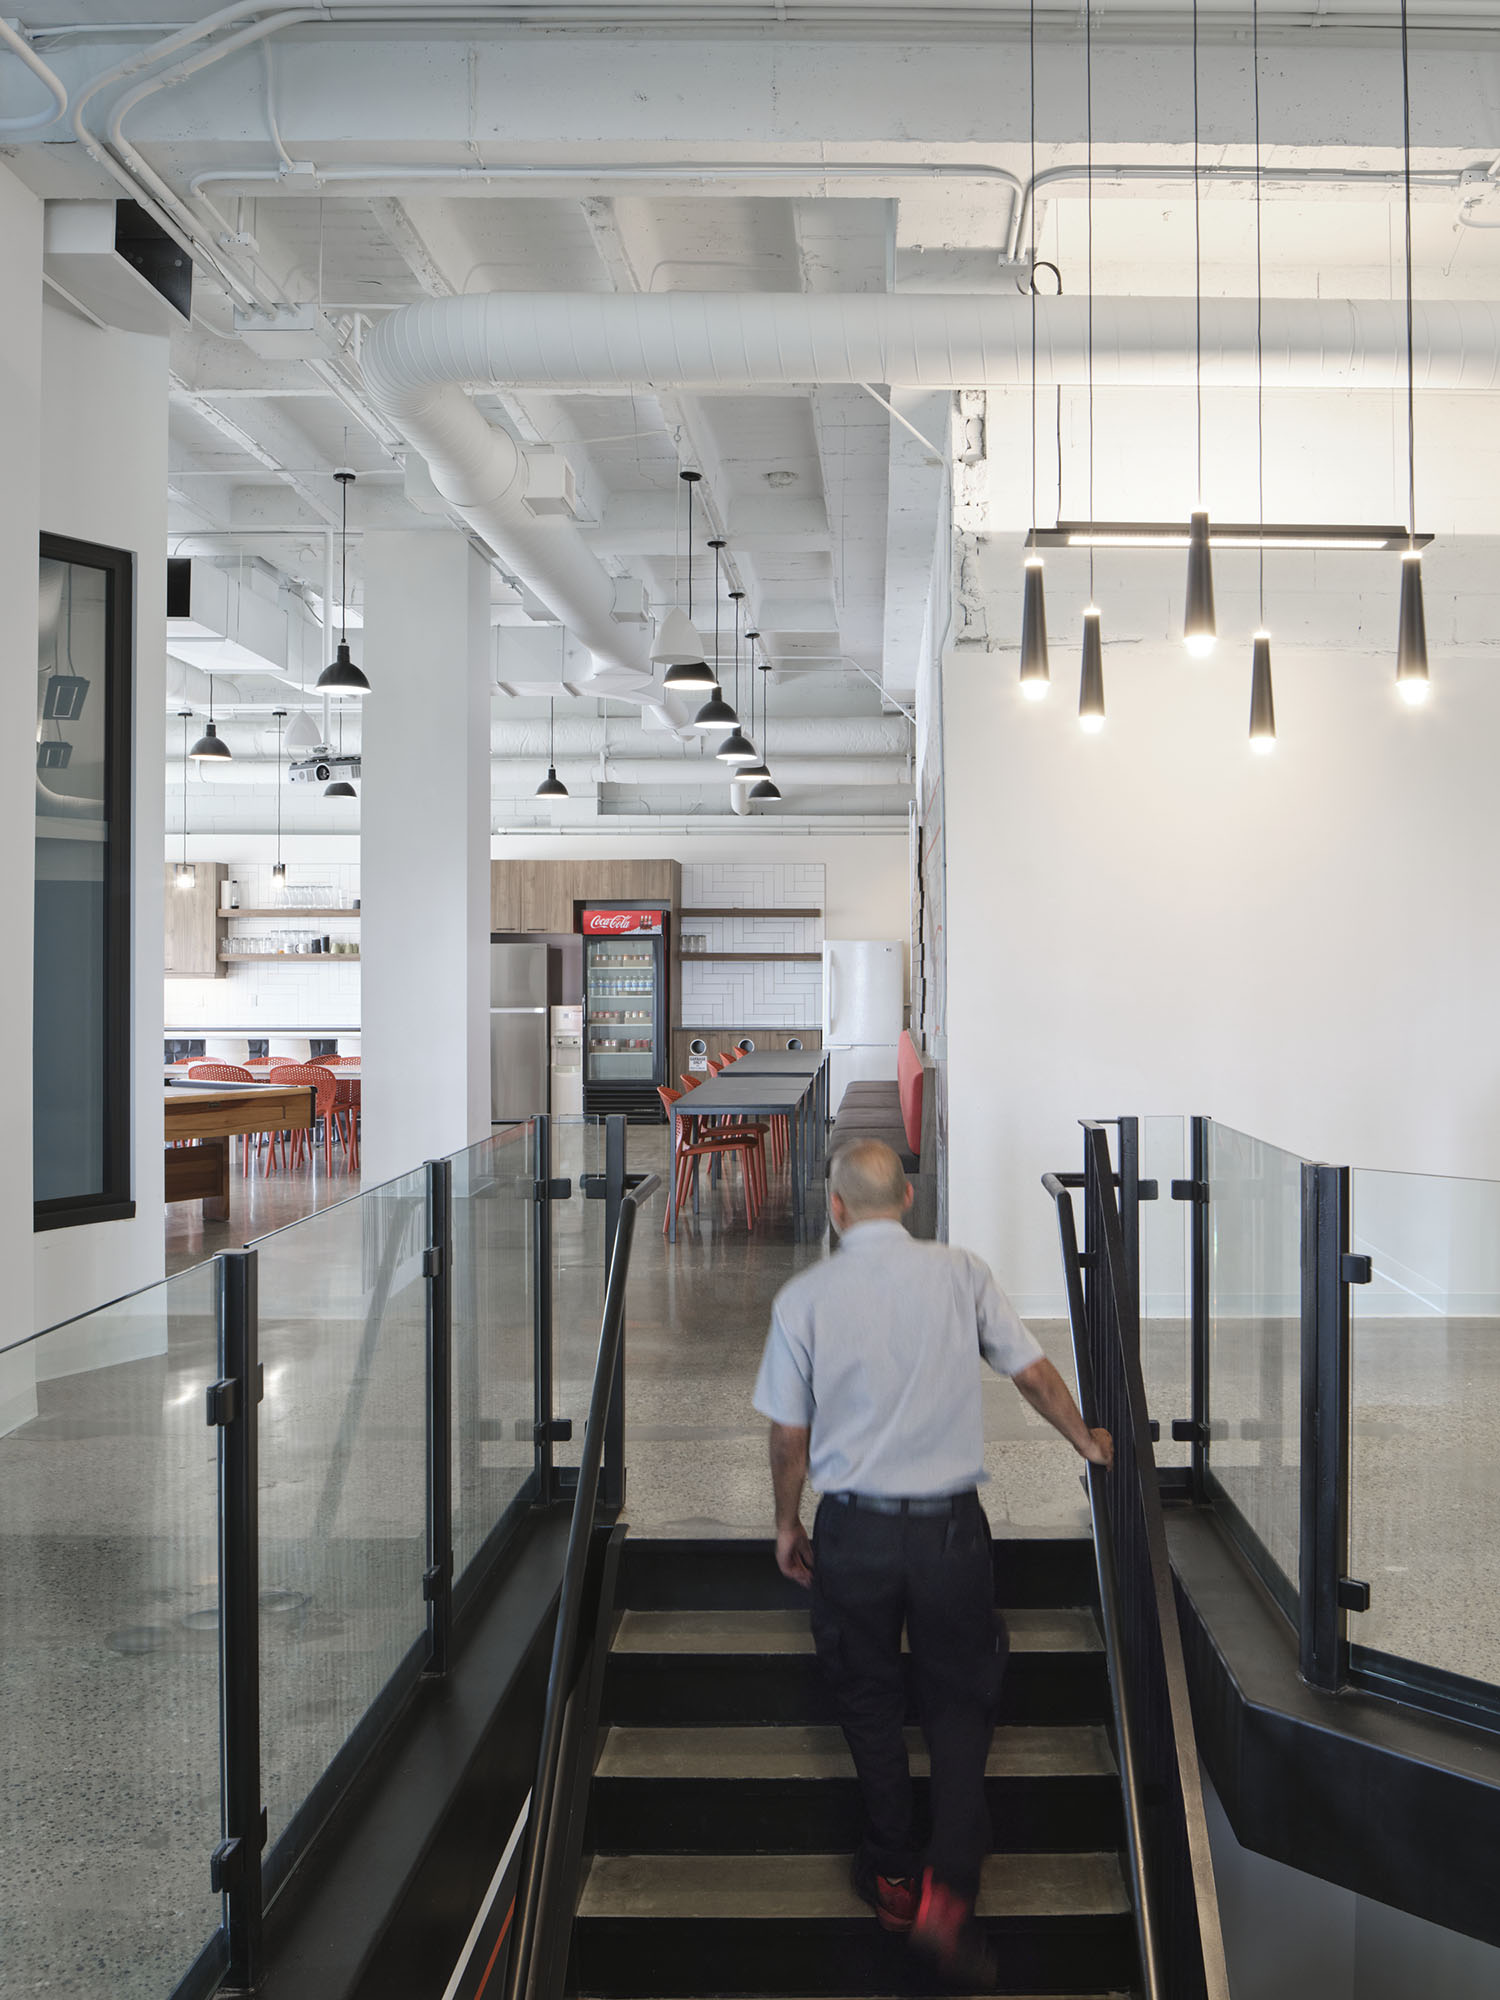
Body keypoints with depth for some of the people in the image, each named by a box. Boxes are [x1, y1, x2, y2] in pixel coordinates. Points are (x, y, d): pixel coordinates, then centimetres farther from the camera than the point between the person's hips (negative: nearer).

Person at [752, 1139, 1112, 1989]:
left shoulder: (804, 1296, -8)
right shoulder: (960, 1272, -6)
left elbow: (790, 1437, -3)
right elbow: (1036, 1376, 2)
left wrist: (788, 1523, 14)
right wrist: (1088, 1441, 21)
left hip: (854, 1532, 0)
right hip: (951, 1526, 0)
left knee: (870, 1700, 19)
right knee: (960, 1699, 15)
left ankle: (893, 1876, 32)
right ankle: (950, 1888, 3)